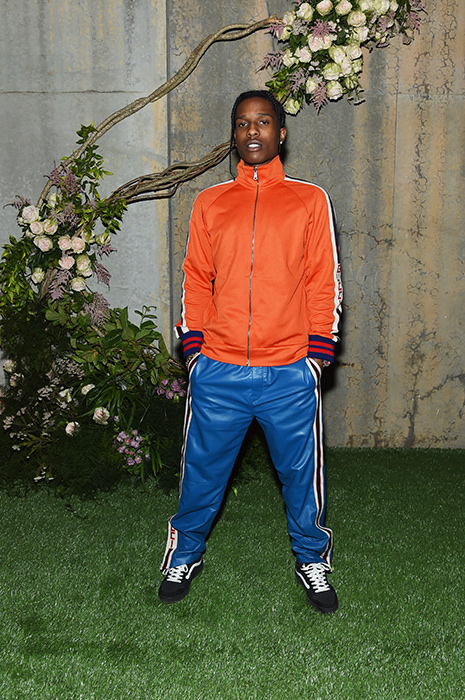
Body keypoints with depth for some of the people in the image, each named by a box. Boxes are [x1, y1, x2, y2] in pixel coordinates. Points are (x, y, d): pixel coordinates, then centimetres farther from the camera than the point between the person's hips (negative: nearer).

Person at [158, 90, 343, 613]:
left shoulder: (310, 200, 5)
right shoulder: (209, 203, 10)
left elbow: (323, 280, 4)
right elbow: (196, 280, 10)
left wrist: (318, 351, -2)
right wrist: (194, 349, 2)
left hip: (290, 374, -1)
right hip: (217, 374, 1)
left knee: (301, 476, 10)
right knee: (202, 472, 11)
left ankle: (312, 561, 32)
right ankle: (185, 556, 33)